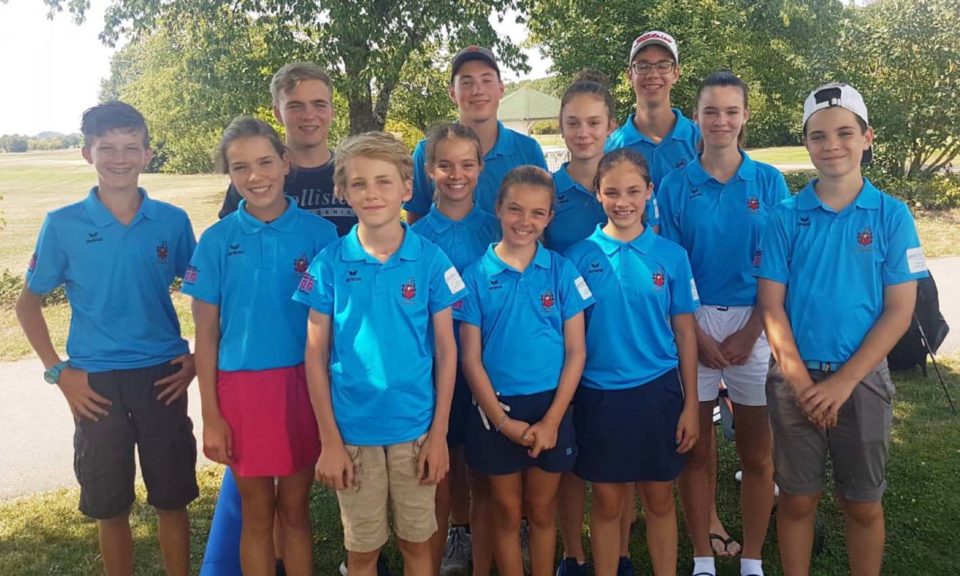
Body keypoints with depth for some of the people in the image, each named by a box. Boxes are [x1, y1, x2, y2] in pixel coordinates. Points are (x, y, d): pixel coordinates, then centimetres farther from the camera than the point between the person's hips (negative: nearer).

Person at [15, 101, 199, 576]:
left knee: (172, 500, 10)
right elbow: (28, 302, 6)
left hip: (162, 378, 0)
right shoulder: (63, 225, -3)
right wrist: (58, 371, -2)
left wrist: (198, 357, 0)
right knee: (109, 508, 12)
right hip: (95, 384, 0)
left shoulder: (172, 221, -1)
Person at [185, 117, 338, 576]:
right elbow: (206, 332, 1)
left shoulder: (319, 233, -3)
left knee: (295, 509, 13)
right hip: (241, 387, 0)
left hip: (303, 384, 0)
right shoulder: (217, 240, -2)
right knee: (256, 513, 13)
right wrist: (210, 416, -2)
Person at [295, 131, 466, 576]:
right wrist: (329, 440, -4)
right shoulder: (330, 263, -6)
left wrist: (438, 434, -3)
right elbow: (315, 355, -2)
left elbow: (446, 351, -1)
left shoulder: (430, 260, -6)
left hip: (416, 428, 0)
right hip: (352, 430, 0)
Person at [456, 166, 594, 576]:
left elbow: (575, 352, -3)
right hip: (497, 410, 0)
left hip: (550, 407, 0)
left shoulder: (562, 272, -3)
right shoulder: (477, 275, -4)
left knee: (541, 511, 15)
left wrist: (552, 420, -10)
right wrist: (503, 420, -10)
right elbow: (471, 358, -4)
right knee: (508, 512, 14)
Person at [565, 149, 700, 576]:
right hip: (598, 395, 0)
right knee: (607, 503, 12)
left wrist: (690, 405, 0)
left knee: (659, 500, 13)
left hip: (658, 392, 1)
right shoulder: (579, 256, -3)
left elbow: (685, 333, 2)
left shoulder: (671, 256, -1)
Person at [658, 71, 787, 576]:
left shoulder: (769, 182, 3)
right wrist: (698, 335, -9)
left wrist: (749, 333, -9)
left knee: (757, 453, 7)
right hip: (692, 326, 0)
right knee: (694, 449, 6)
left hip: (754, 326, 0)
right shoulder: (675, 185, 2)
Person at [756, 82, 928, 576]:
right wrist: (802, 381, -11)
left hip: (862, 379, 0)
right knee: (797, 500, 11)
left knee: (862, 505, 13)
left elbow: (899, 311, -5)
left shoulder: (891, 215, -2)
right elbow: (771, 304, -3)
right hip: (795, 378, 0)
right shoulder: (787, 216, -1)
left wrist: (843, 381, -12)